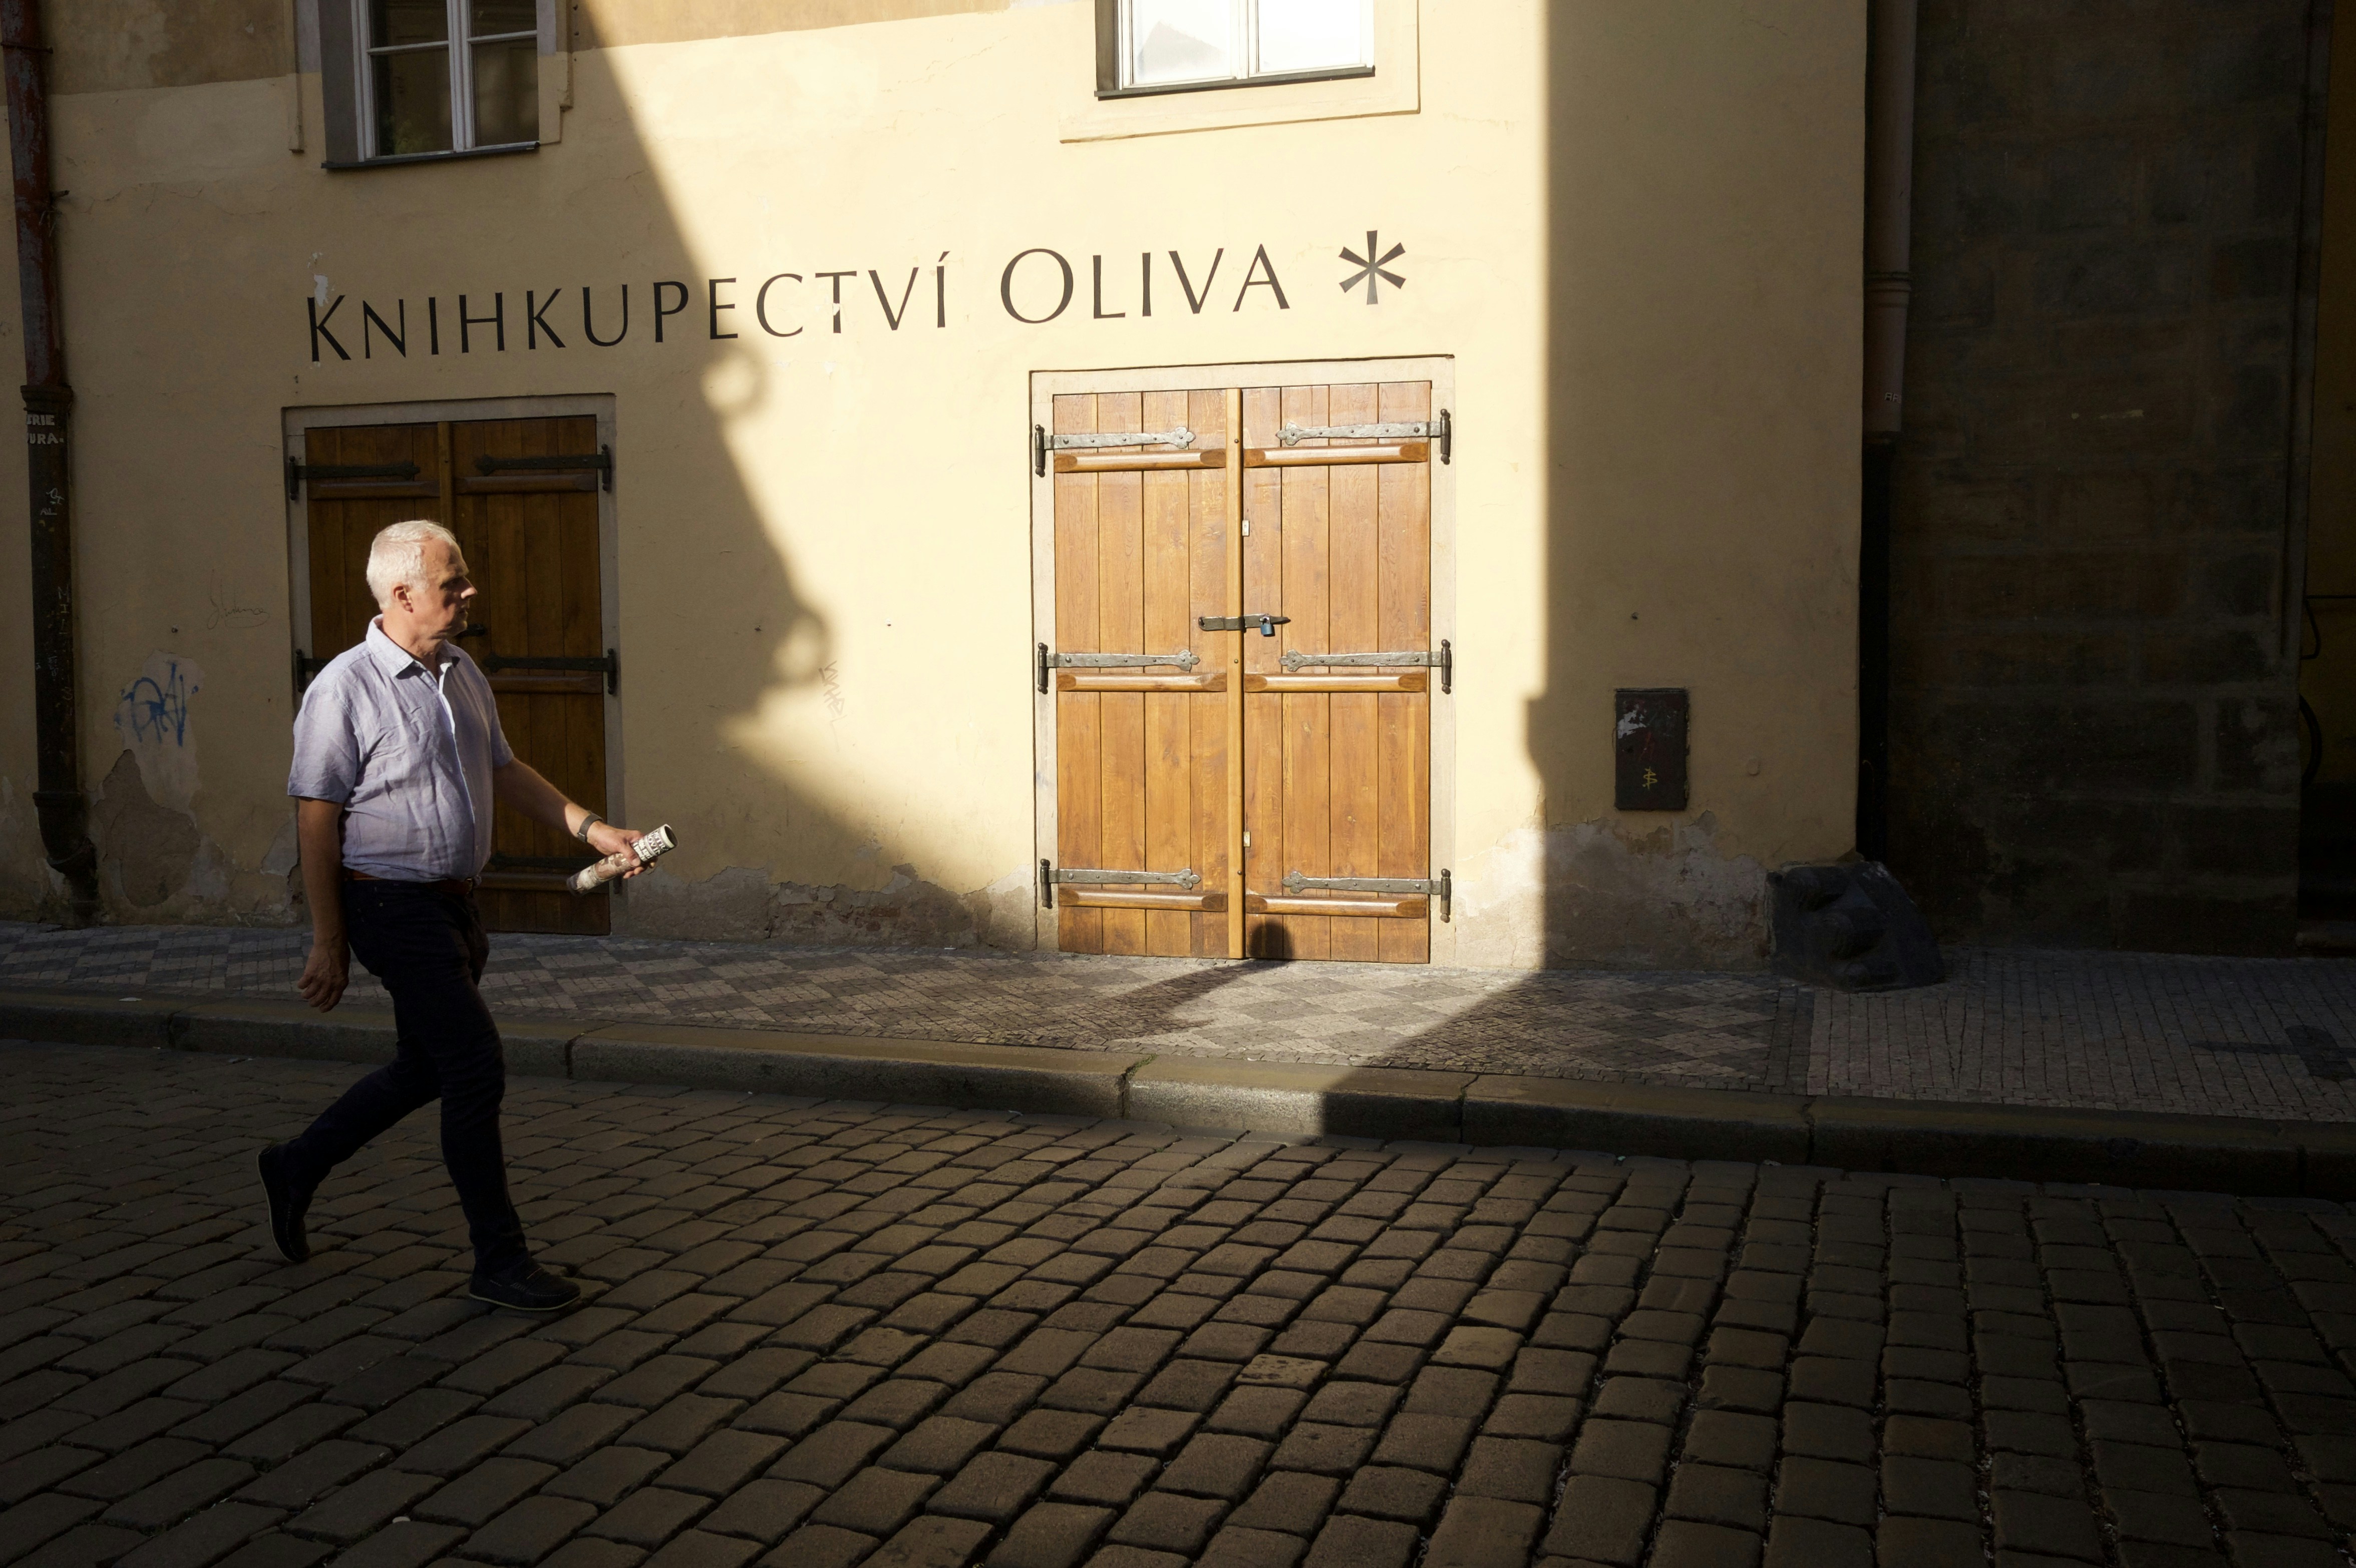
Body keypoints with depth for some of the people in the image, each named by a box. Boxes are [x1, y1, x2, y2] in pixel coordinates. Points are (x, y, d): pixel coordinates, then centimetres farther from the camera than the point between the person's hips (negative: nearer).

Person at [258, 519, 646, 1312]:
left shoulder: (463, 674, 9)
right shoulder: (345, 690, -15)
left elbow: (504, 770, 19)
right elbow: (316, 821, -13)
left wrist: (590, 827, 9)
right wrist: (329, 942, -12)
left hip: (453, 902, 8)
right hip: (391, 903, -8)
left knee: (427, 1067, 18)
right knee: (476, 1062, -9)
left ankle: (298, 1168, 39)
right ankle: (499, 1261, 2)